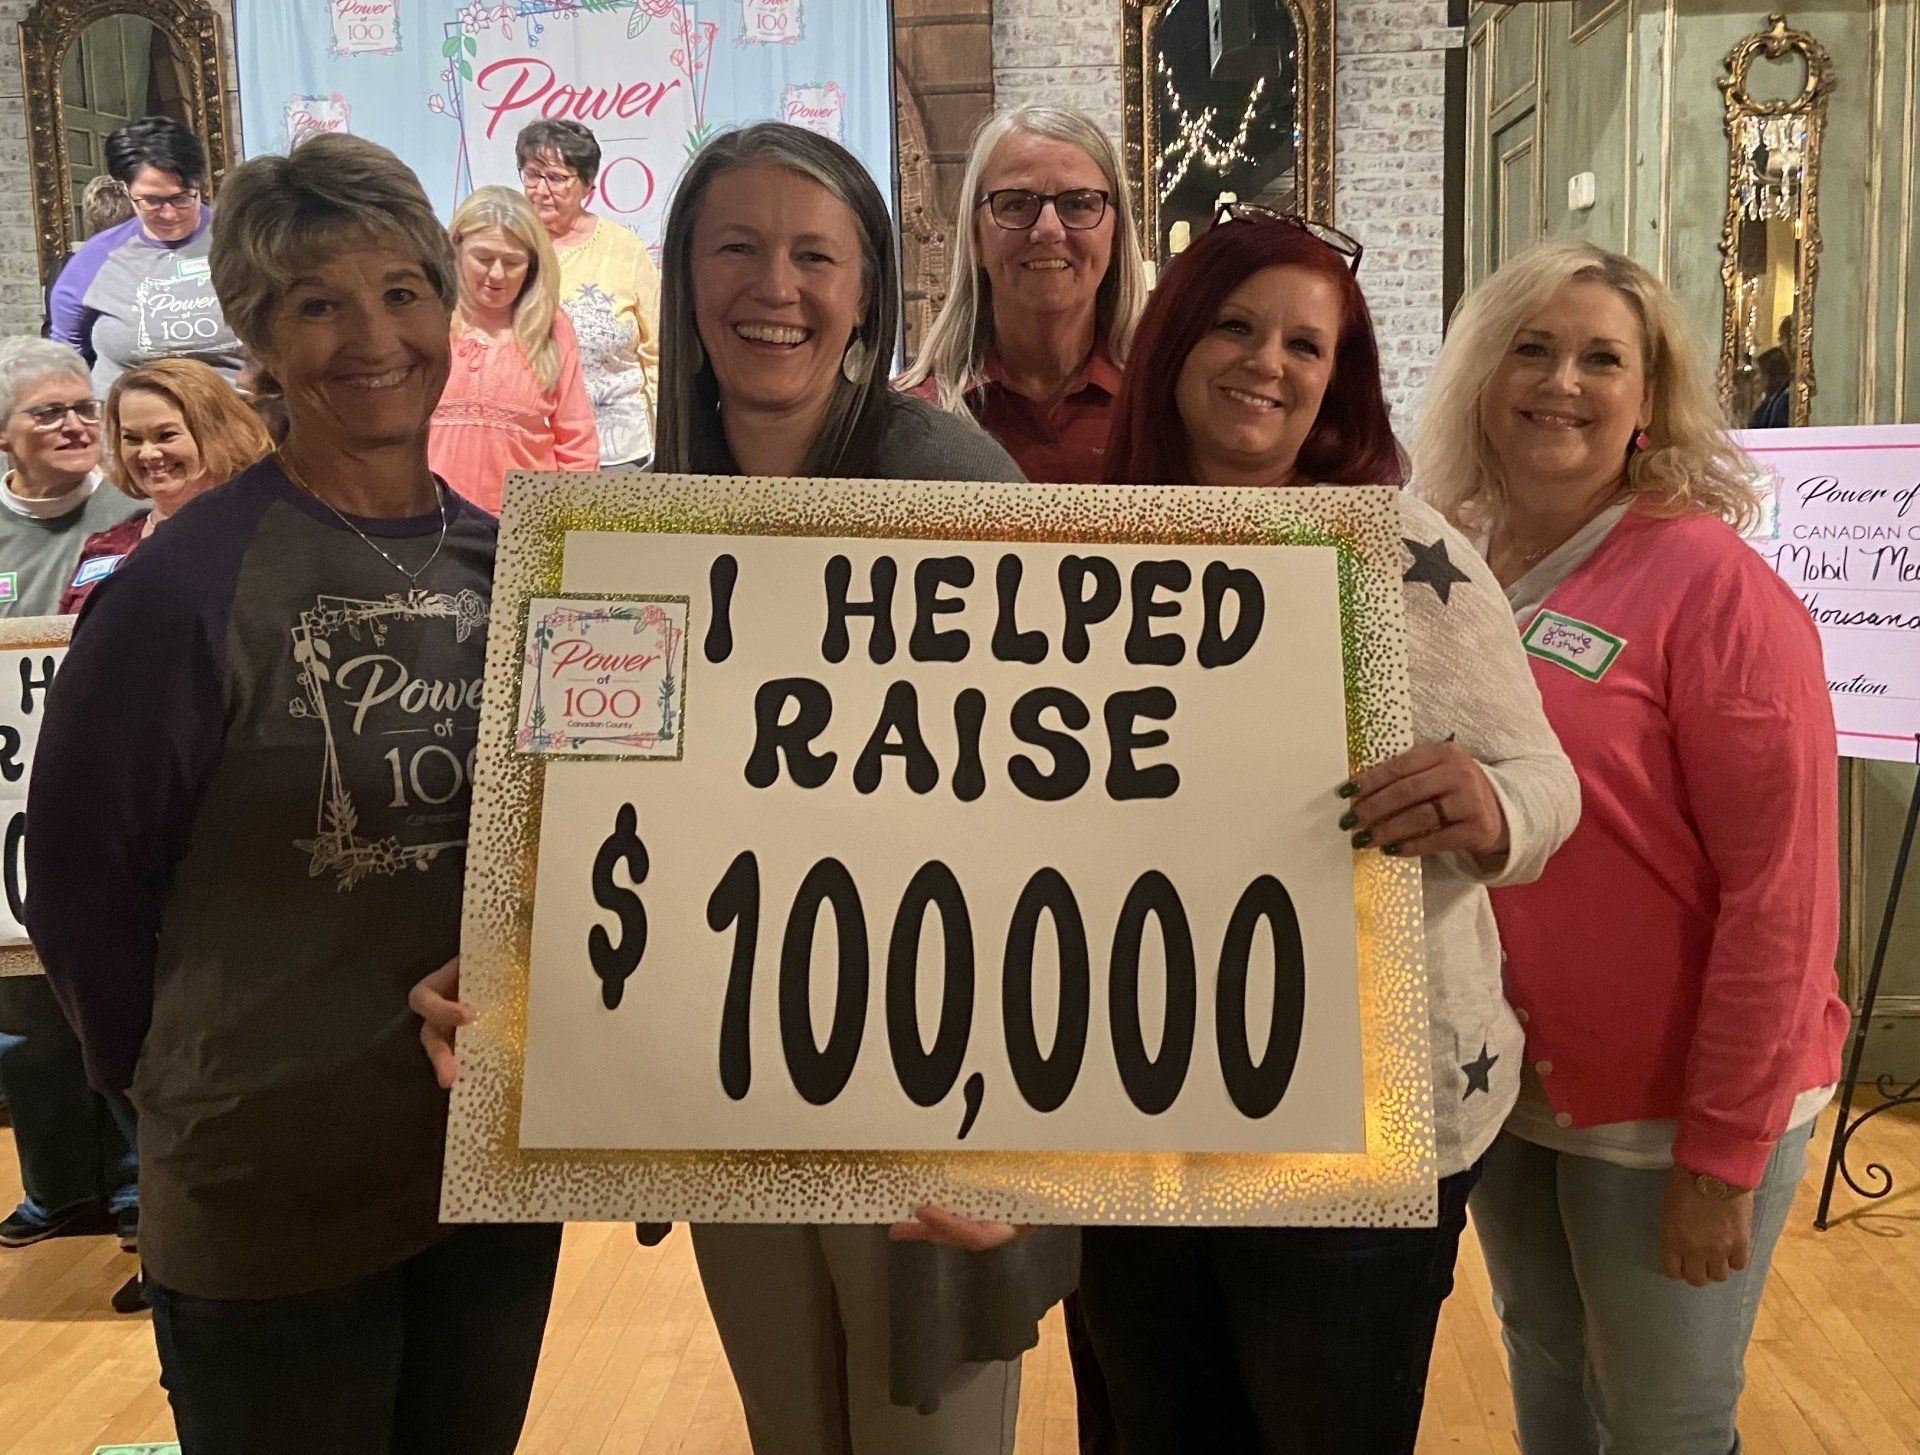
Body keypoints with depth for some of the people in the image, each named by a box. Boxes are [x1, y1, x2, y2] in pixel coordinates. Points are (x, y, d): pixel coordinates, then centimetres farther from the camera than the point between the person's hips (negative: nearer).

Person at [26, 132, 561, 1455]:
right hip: (270, 1211, -4)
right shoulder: (184, 591, -16)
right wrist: (196, 1088, 1)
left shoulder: (508, 563, -1)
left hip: (503, 1174, 5)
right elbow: (83, 883, -8)